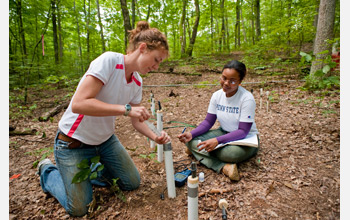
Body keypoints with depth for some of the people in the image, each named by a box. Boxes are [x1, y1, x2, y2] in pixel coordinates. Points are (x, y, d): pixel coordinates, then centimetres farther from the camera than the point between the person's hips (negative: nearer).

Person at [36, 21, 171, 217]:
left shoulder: (137, 82, -4)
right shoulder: (109, 61, -26)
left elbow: (136, 120, 2)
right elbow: (79, 104, -33)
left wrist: (154, 137, -15)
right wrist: (125, 109, -34)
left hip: (105, 140, 7)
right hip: (74, 142, -6)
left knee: (133, 183, 11)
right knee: (79, 208, 2)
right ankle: (48, 171, 26)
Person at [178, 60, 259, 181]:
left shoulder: (247, 98, -22)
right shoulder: (217, 95, -6)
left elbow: (243, 131, -25)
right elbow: (208, 122, -3)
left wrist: (217, 140, -38)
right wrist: (191, 134, -20)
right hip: (224, 132, 5)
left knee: (232, 152, -40)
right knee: (191, 141, -17)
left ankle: (198, 150, -13)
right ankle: (224, 167, -28)